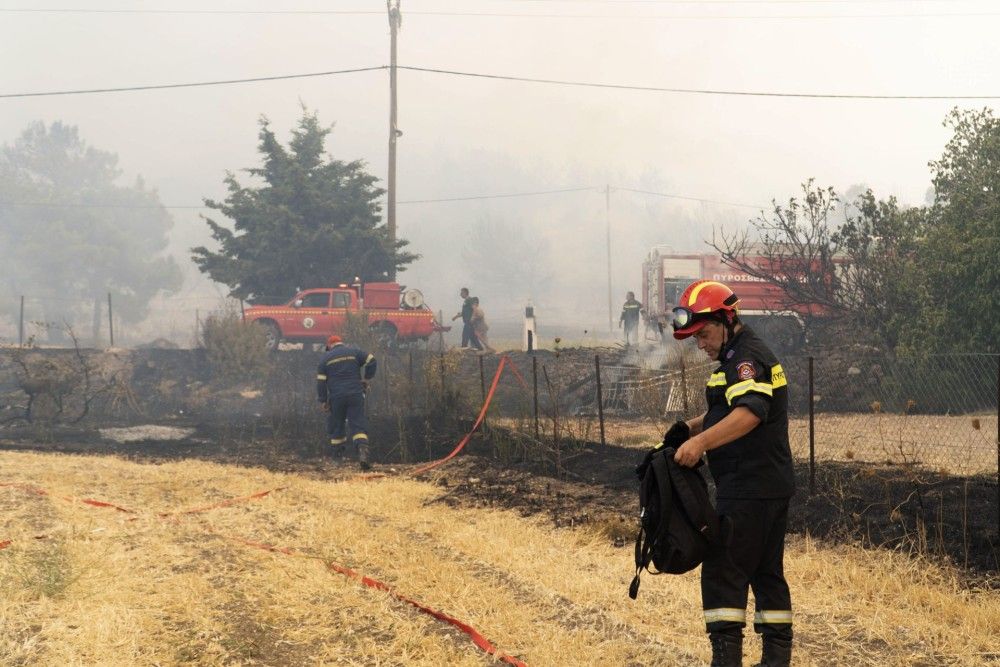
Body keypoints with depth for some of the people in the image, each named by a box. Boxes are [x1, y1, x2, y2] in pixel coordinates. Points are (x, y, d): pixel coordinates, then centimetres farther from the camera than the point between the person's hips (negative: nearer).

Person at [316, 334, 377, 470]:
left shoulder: (326, 358, 8)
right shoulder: (354, 352, 9)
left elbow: (321, 381, 3)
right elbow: (371, 361, -1)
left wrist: (323, 401, 6)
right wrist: (366, 380, 8)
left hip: (336, 397, 0)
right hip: (355, 394, 0)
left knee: (336, 426, 13)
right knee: (358, 424, -5)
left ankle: (337, 458, 17)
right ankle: (363, 452, -27)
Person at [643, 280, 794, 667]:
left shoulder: (748, 357, -15)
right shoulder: (739, 358, 20)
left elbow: (749, 412, -32)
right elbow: (725, 413, 29)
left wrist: (702, 441, -42)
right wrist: (689, 429, 11)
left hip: (749, 489, -11)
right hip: (771, 486, 11)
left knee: (723, 570, -11)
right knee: (767, 571, 14)